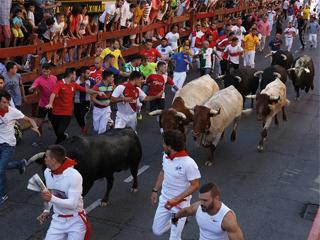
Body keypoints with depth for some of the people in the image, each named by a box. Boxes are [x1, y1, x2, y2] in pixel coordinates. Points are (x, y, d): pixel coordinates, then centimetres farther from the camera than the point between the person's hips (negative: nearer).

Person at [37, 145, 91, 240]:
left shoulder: (74, 175, -24)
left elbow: (73, 204, -26)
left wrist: (51, 198, -38)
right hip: (58, 219, 5)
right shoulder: (47, 172, -3)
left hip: (75, 220, -5)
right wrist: (47, 210, 3)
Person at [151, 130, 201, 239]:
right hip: (164, 200, 6)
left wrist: (176, 200, -26)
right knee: (157, 231, 17)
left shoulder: (189, 163, -28)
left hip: (180, 205, -6)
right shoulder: (165, 156, -6)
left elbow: (195, 186, -21)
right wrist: (155, 190, 13)